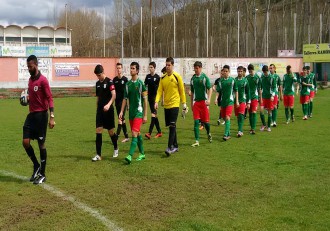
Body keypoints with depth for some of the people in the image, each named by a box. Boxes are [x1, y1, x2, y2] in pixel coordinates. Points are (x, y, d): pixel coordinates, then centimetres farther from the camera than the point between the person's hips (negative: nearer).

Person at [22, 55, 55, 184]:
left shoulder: (43, 80, -12)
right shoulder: (30, 80, 13)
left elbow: (49, 99, -16)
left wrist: (52, 117, -23)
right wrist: (26, 100, 4)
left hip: (41, 115, -7)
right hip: (31, 114, 7)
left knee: (41, 144, 0)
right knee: (25, 142, 1)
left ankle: (42, 175, 11)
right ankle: (36, 165, 23)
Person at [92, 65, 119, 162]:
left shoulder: (109, 81, -9)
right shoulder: (97, 83, 11)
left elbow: (114, 95, -20)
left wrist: (109, 104, -35)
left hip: (108, 110, -5)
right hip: (100, 110, 5)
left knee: (111, 132, 4)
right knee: (98, 131, -2)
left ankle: (116, 148, 30)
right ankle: (98, 155, -1)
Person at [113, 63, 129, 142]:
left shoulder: (125, 79, -4)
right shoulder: (115, 79, 9)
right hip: (117, 101, 5)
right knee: (122, 119, 10)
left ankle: (117, 135, -14)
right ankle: (126, 136, 17)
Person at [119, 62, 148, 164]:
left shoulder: (141, 83, -7)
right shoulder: (128, 84, 9)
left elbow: (145, 100, -5)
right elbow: (125, 98, 13)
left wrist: (145, 115, -7)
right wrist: (121, 111, 4)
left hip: (139, 112, -6)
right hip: (131, 112, 6)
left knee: (134, 133, -14)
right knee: (137, 134, 13)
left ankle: (130, 156, -21)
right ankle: (142, 153, 25)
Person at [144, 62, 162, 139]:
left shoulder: (157, 77, -6)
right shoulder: (147, 76, 9)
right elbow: (145, 86, 15)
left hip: (155, 97, -6)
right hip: (150, 97, 6)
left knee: (153, 114, -12)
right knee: (154, 115, 11)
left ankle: (150, 133, -18)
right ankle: (159, 132, 20)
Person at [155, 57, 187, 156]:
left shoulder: (177, 77, -4)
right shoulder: (163, 78, 8)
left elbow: (182, 91, 0)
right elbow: (160, 91, 5)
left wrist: (184, 104, 1)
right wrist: (156, 101, -10)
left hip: (174, 104, -5)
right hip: (166, 105, 5)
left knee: (172, 125, -13)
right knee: (170, 126, 11)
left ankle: (170, 147, -16)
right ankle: (175, 146, 23)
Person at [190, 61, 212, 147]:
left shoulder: (205, 77, -4)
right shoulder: (193, 78, 9)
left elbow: (210, 89, -6)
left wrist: (209, 99, -19)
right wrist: (191, 104, 16)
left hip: (204, 101, -3)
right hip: (196, 102, 3)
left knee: (205, 121, 2)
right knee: (196, 121, -3)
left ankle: (208, 133, 33)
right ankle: (197, 141, -1)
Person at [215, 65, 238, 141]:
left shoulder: (232, 80, -1)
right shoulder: (220, 81, 5)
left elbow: (236, 91, 5)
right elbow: (218, 91, 6)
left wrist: (237, 101, 3)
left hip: (230, 101, -4)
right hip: (223, 101, 4)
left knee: (227, 117, -16)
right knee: (224, 118, 9)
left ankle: (226, 135, -18)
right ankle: (228, 133, 23)